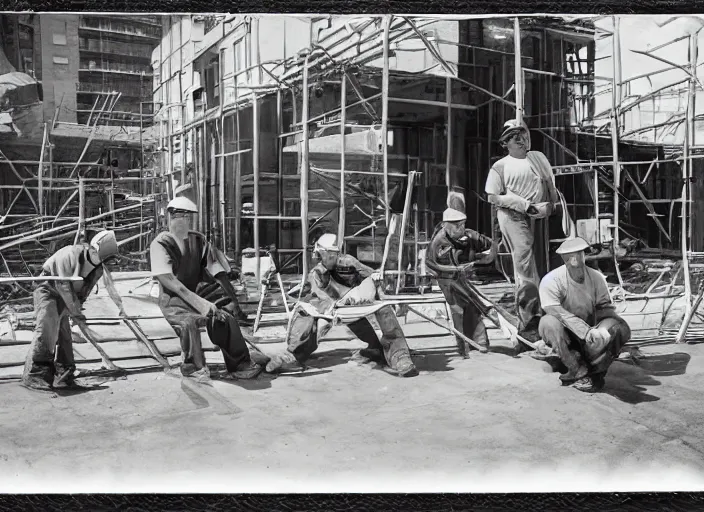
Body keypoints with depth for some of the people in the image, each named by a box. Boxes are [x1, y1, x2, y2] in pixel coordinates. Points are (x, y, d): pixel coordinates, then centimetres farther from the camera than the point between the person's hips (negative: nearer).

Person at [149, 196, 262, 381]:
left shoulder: (198, 240, 8)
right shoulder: (160, 244, -7)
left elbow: (219, 273, 6)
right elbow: (168, 280, -18)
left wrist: (236, 303, -5)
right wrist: (198, 302, -25)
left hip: (197, 297, 4)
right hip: (172, 302, -4)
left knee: (227, 319, -18)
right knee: (188, 323, -33)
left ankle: (239, 364, -5)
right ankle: (194, 367, -13)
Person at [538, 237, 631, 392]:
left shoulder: (596, 277, -1)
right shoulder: (551, 280, -16)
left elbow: (605, 308, -2)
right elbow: (555, 310, -28)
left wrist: (602, 329, -26)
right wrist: (586, 331, -37)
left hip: (590, 332, 3)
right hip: (565, 336, -3)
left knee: (621, 329, -22)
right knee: (549, 323, -35)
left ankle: (594, 373, -16)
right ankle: (578, 369, -24)